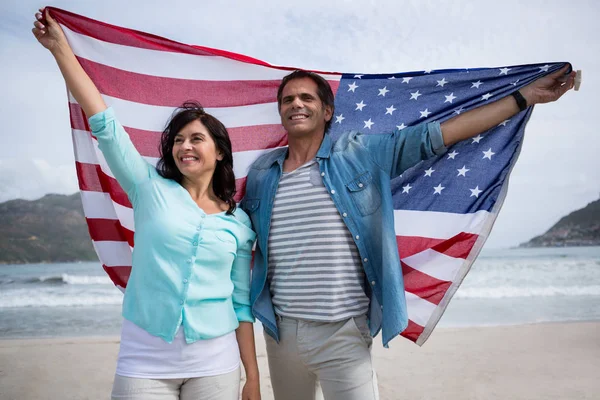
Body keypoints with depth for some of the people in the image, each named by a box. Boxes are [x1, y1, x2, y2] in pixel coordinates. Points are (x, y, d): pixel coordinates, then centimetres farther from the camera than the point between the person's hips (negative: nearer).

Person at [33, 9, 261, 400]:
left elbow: (242, 302, 5)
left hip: (214, 362, 1)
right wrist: (60, 47, -7)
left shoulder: (238, 222, 3)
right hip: (145, 359, 0)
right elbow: (104, 122, -5)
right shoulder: (151, 189, 1)